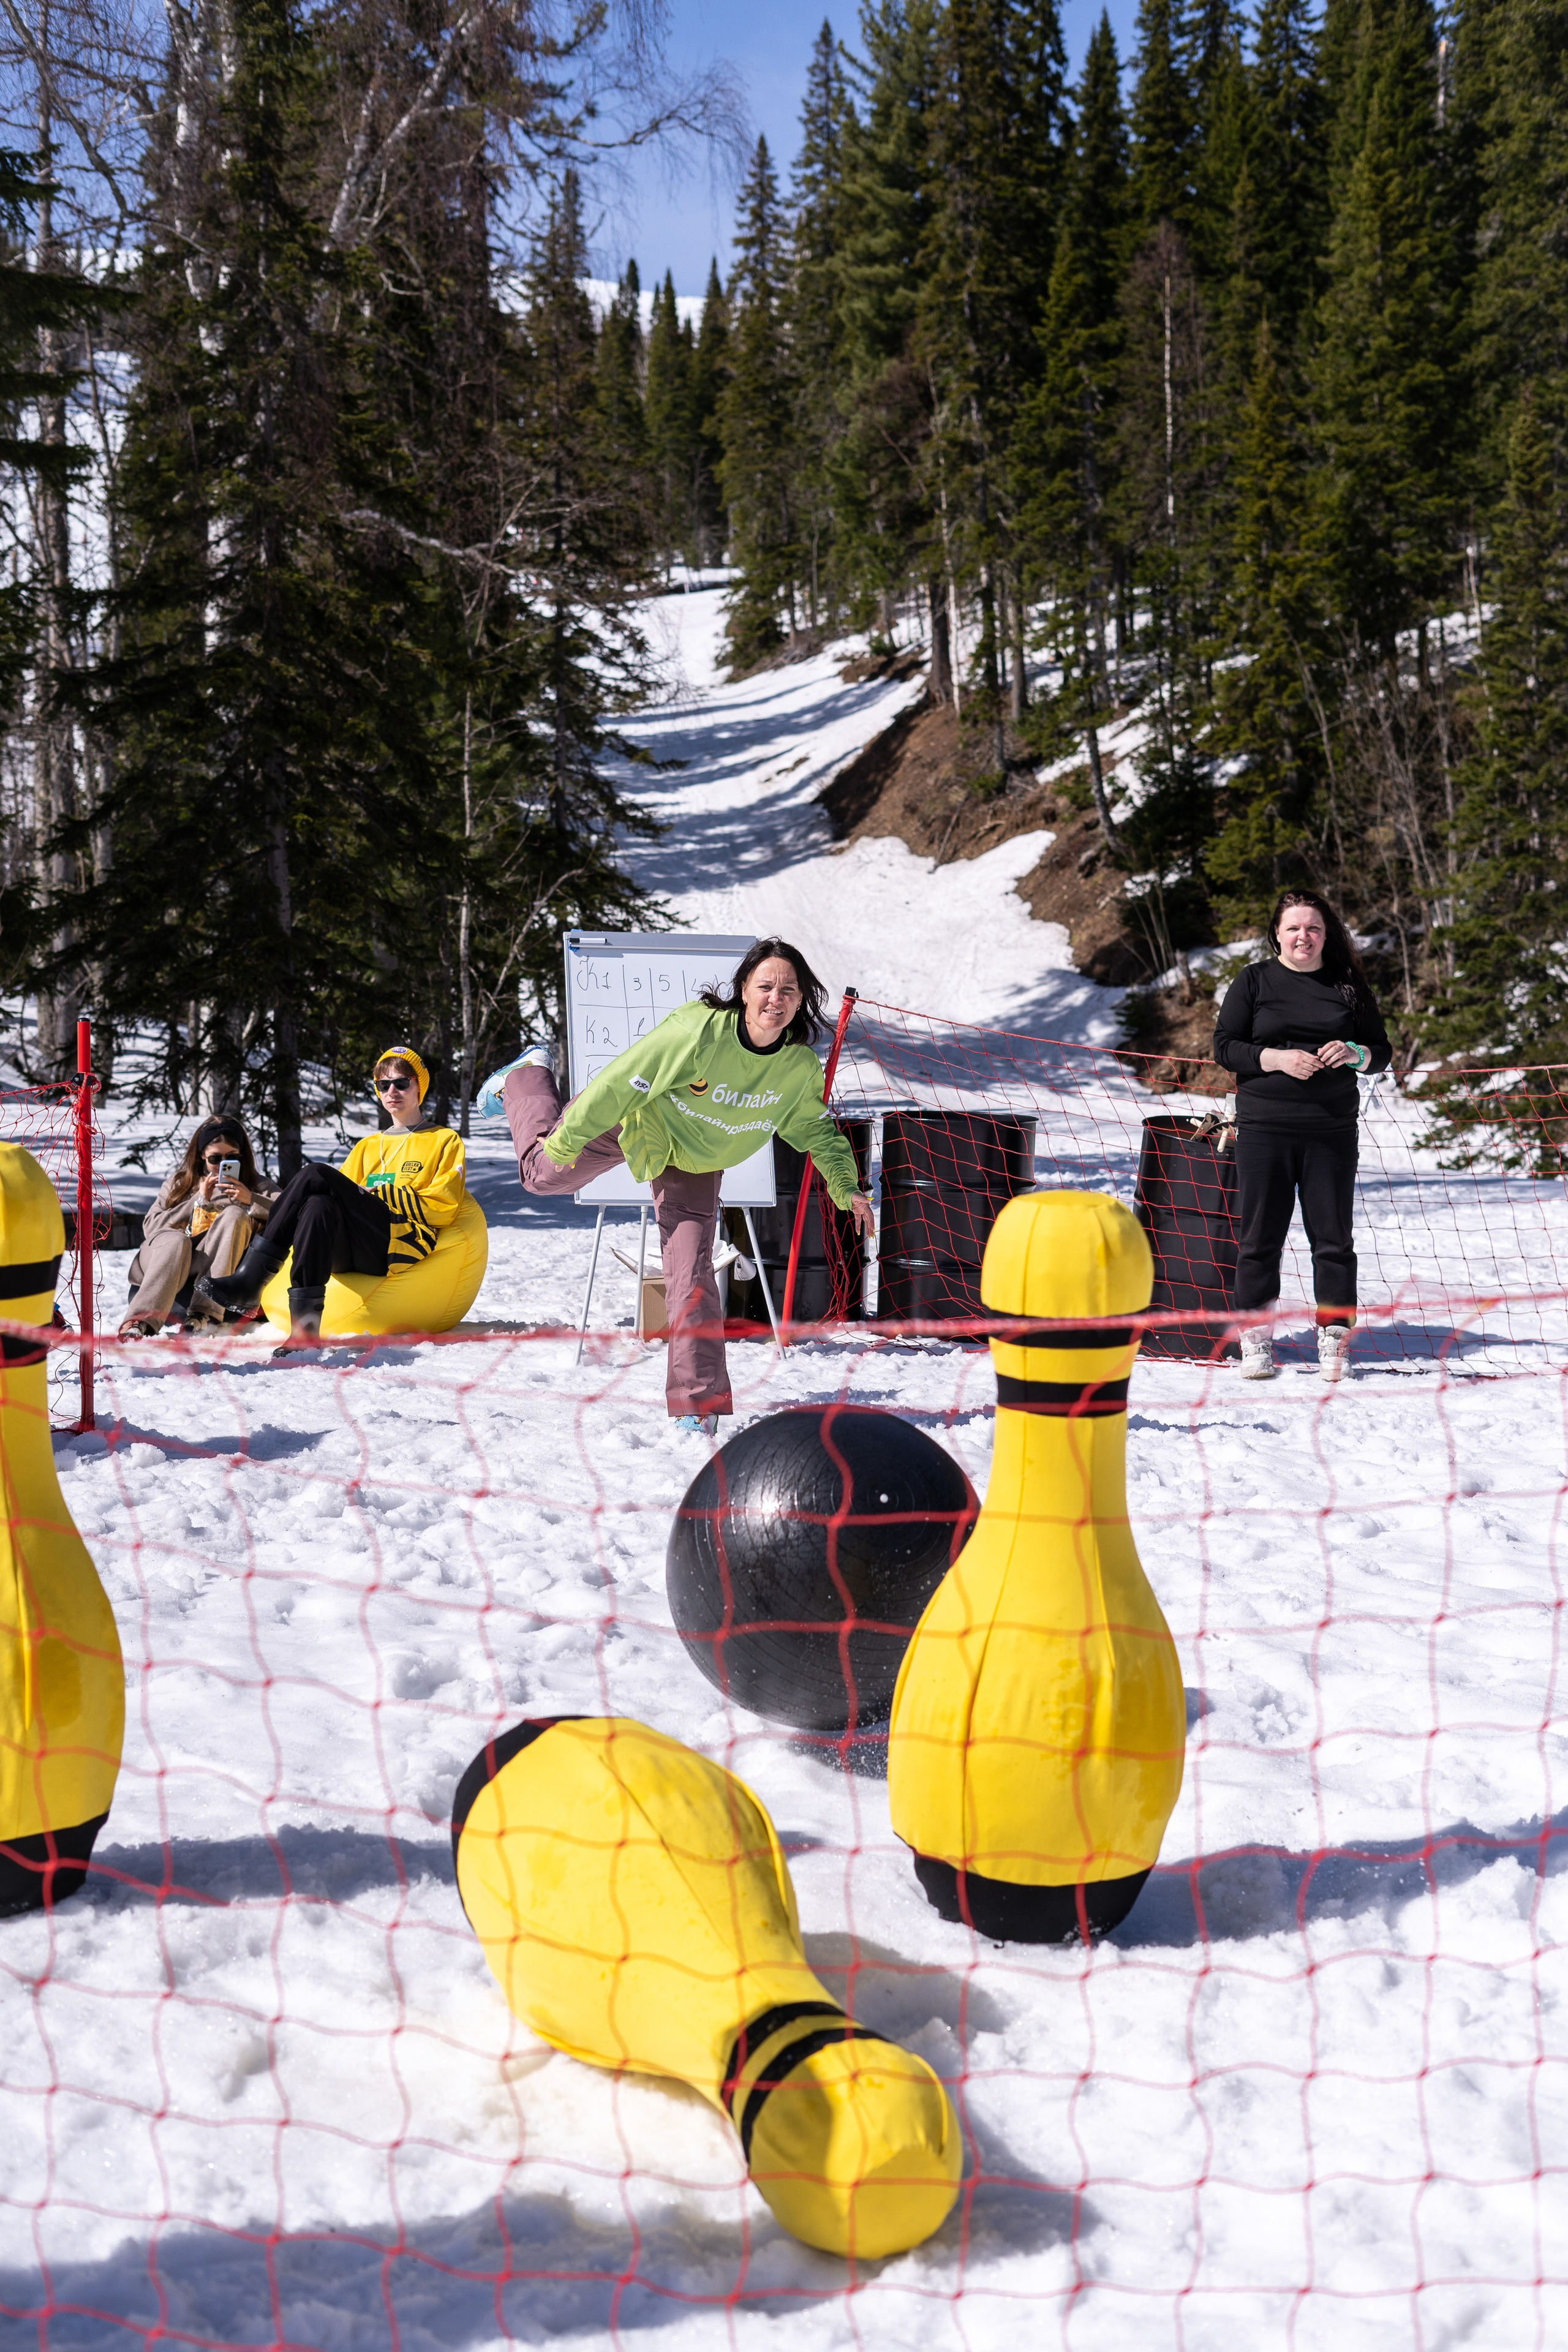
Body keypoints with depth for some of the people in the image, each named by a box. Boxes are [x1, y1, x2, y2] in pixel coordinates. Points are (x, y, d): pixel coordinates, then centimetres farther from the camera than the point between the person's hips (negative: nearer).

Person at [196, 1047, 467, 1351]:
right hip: (346, 1256, 5)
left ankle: (250, 1278, -33)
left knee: (315, 1174, -25)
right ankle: (304, 1325, -44)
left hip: (401, 1246, -4)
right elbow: (346, 1193, 21)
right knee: (320, 1205, -32)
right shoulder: (367, 1147, 32)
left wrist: (376, 1194, -2)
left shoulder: (445, 1141, 17)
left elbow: (441, 1207, 4)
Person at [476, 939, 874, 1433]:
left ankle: (697, 1402, 1)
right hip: (632, 1122, -2)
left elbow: (816, 1128, -2)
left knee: (691, 1272, -9)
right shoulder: (698, 1031, -38)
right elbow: (621, 1083, -30)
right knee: (545, 1171, 20)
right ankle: (525, 1078, 50)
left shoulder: (801, 1067, -23)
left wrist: (845, 1185, -14)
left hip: (694, 1162, 2)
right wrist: (566, 1141, -24)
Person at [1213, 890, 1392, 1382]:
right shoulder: (1253, 981, 5)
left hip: (1331, 1129, 1)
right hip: (1264, 1128, -1)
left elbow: (1382, 1051, 12)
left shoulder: (1348, 985, 9)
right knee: (1260, 1235, 2)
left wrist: (1355, 1054, -11)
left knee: (1333, 1236, 3)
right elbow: (1224, 1047, 1)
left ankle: (1334, 1338, 11)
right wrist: (1276, 1059, -14)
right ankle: (1256, 1340, 10)